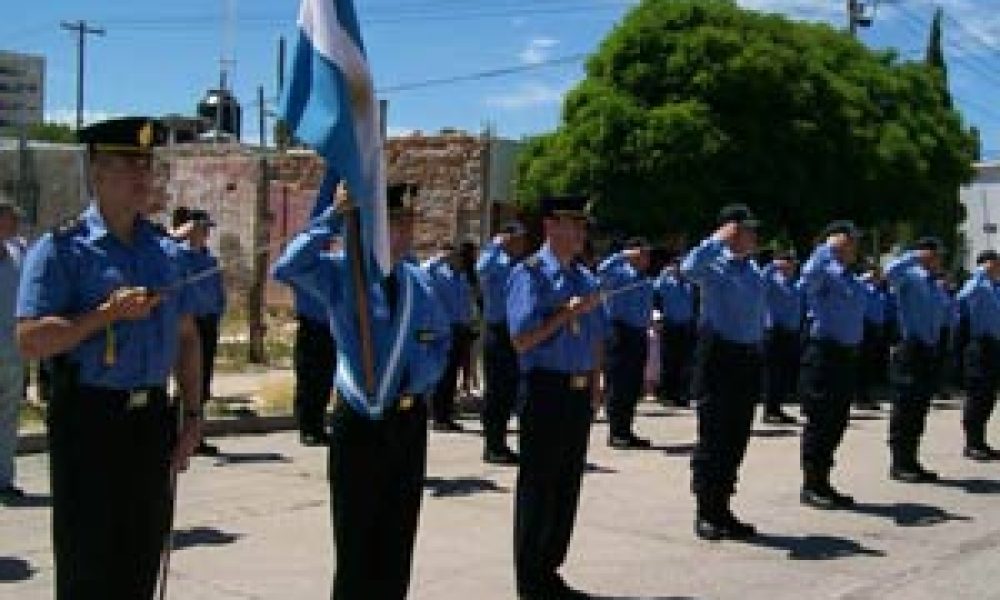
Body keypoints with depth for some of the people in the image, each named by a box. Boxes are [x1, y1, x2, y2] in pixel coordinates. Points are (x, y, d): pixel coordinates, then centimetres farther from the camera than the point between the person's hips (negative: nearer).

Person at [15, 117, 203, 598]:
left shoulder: (167, 252, 10)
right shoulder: (61, 249, -7)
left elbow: (187, 338, 15)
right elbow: (30, 341, -14)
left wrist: (192, 415, 9)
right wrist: (108, 313, -21)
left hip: (152, 418, 5)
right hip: (88, 419, -5)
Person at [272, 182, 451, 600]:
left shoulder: (417, 280, 6)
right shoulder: (341, 272, -9)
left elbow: (441, 336, 18)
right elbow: (287, 269, -28)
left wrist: (426, 376, 2)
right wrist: (335, 216, -25)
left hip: (408, 420, 5)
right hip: (359, 421, -5)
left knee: (397, 540, 15)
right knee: (356, 542, 6)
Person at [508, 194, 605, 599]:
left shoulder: (585, 278, 14)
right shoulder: (530, 274, -9)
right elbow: (521, 340, -16)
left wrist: (595, 384, 10)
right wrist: (569, 313, -18)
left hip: (581, 393, 7)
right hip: (545, 390, -7)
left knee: (567, 487, 13)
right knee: (538, 487, 0)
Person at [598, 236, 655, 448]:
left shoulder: (646, 281, 17)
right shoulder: (619, 274, -5)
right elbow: (603, 270, -27)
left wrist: (647, 330, 23)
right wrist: (624, 255, -24)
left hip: (639, 334, 7)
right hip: (619, 333, -7)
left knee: (634, 387, 10)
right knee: (617, 385, -5)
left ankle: (627, 431, 17)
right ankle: (616, 433, -1)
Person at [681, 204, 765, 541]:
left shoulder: (754, 270, 15)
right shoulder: (714, 264, -7)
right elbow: (688, 269, -31)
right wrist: (718, 238, -22)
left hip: (749, 357, 7)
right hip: (718, 354, -7)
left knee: (737, 439, 10)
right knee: (713, 437, -3)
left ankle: (722, 510, 20)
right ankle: (706, 513, 5)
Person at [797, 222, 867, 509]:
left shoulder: (854, 280, 17)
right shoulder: (825, 273, -8)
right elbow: (808, 278, -33)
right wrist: (828, 247, -24)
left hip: (848, 355, 8)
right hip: (824, 353, -8)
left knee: (837, 422, 12)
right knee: (819, 421, -4)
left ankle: (823, 483, 21)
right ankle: (810, 486, 4)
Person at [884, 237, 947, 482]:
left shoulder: (935, 285, 16)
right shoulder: (910, 278, -7)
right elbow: (890, 271, -30)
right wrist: (915, 256, -22)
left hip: (929, 351, 8)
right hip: (910, 349, -8)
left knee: (920, 410, 11)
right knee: (904, 408, -4)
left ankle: (911, 462, 19)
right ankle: (899, 464, 1)